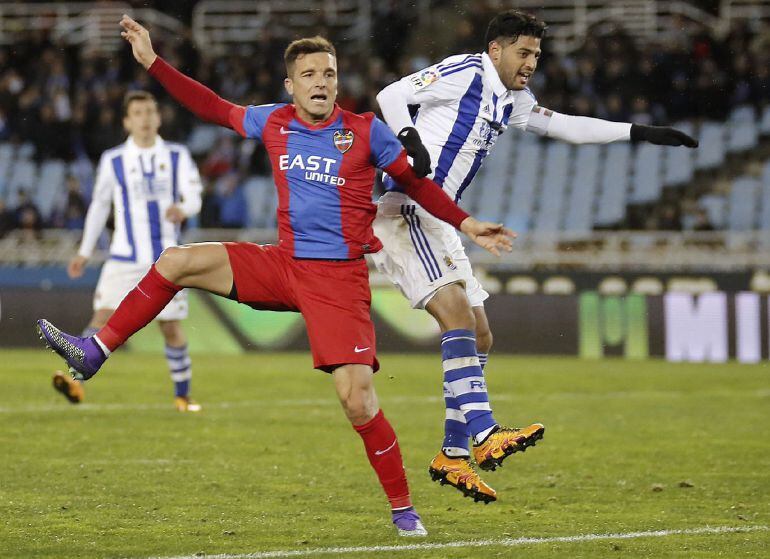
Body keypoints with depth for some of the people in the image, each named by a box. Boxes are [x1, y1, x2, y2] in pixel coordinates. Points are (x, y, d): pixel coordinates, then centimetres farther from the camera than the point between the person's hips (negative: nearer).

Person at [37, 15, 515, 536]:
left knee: (358, 400, -15)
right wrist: (152, 62, 14)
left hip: (340, 278, -4)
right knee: (178, 261, -7)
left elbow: (415, 181, 5)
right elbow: (213, 107, 16)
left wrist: (467, 224, -1)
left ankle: (403, 509, -1)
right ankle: (93, 353, 1)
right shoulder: (274, 122, 4)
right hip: (283, 263, 4)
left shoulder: (366, 132, -5)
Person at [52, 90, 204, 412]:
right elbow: (99, 205, 14)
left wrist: (183, 209, -29)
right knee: (103, 316, -17)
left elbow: (194, 197, -4)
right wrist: (85, 252, 13)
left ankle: (182, 395, 16)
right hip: (125, 258, 0)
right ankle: (78, 380, -26)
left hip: (166, 258, 0)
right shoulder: (113, 161, 4)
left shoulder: (177, 157, 4)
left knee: (172, 327, 2)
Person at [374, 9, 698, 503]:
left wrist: (639, 133, 23)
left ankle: (453, 456, 14)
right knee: (459, 315, -24)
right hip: (406, 211, -10)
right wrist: (412, 142, -29)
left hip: (437, 222, 10)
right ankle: (484, 435, -35)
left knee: (479, 338, 8)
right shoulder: (464, 73, -7)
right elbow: (392, 95, -12)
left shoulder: (511, 100, 19)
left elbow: (565, 126, 28)